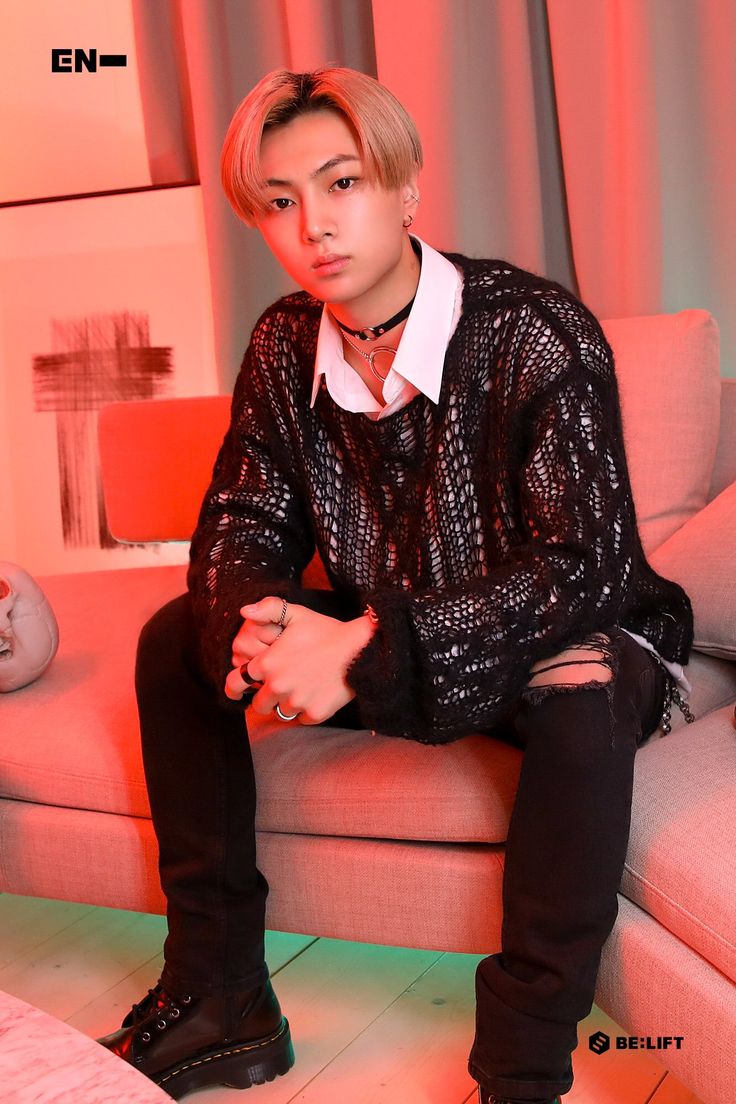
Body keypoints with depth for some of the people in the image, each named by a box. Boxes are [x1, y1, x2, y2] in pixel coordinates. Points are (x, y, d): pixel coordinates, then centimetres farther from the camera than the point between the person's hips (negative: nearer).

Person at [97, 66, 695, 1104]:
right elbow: (244, 520, 0)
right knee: (177, 639, -4)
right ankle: (217, 1002, 1)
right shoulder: (286, 345, -3)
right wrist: (252, 624, -26)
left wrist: (366, 651, -35)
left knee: (583, 695, -39)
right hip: (381, 649, 6)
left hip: (561, 640, -5)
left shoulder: (536, 333, -22)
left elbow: (585, 568, -29)